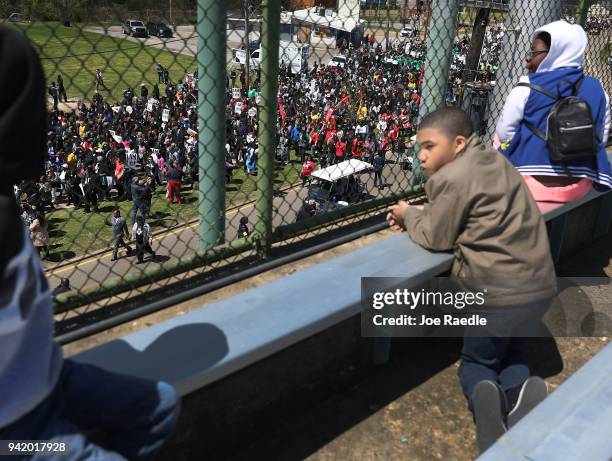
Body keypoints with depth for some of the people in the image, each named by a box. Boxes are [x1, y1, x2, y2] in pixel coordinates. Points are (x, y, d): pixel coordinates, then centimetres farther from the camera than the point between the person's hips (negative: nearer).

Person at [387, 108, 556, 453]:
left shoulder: (452, 178, -16)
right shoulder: (493, 159, 10)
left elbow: (435, 237, -6)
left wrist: (408, 214, 11)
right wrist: (418, 216, 8)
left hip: (500, 292, -7)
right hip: (540, 284, 7)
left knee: (476, 362, 18)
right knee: (511, 343, 32)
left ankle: (485, 394, -16)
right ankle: (519, 388, 1)